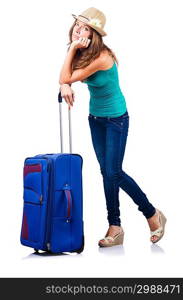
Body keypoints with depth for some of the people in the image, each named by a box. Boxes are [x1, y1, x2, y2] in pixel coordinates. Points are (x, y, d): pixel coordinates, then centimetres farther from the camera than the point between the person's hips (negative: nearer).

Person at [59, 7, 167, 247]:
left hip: (116, 119, -8)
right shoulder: (81, 54, -5)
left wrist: (72, 48, -26)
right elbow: (64, 78, 2)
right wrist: (65, 86, -20)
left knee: (111, 173, -3)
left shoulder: (101, 58, -28)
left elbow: (68, 78, -26)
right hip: (96, 118, 8)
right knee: (109, 172, 9)